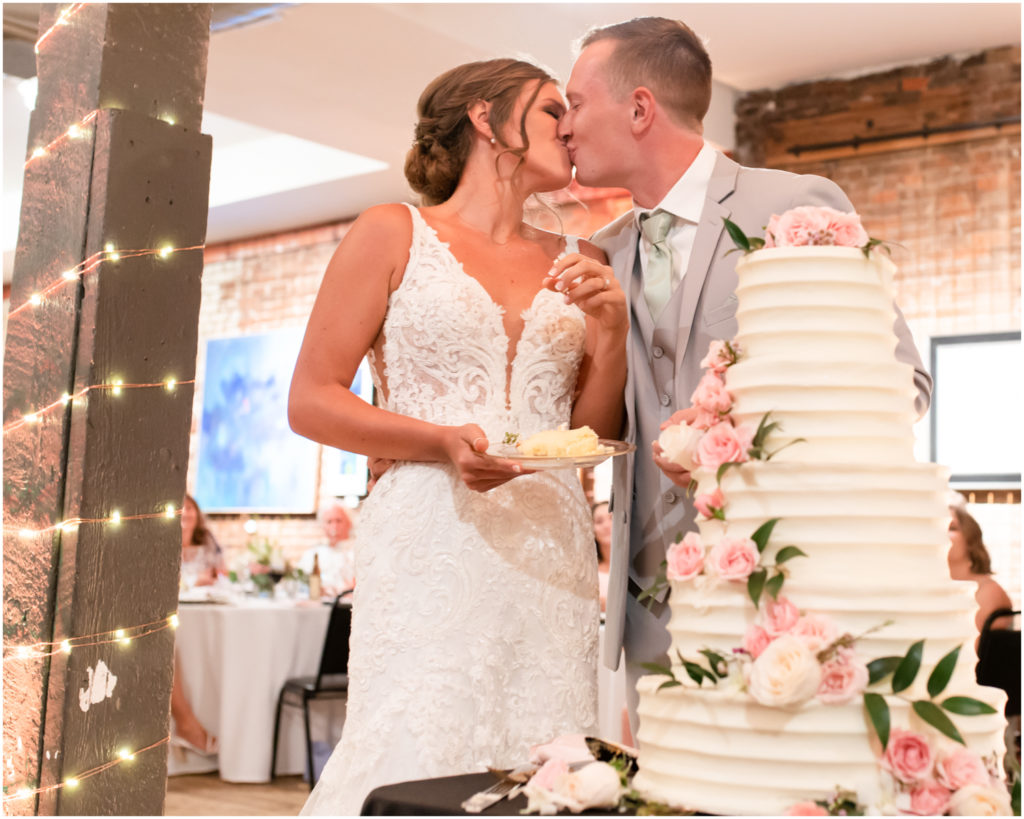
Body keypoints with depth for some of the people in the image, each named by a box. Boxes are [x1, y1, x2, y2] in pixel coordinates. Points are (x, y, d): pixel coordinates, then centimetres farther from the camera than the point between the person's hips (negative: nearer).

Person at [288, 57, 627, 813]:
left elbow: (595, 437, 16)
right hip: (431, 545, -4)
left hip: (551, 552, 4)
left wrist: (611, 333, 0)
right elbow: (311, 401, 0)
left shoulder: (576, 266, 15)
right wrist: (443, 441, -14)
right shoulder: (394, 235, 5)